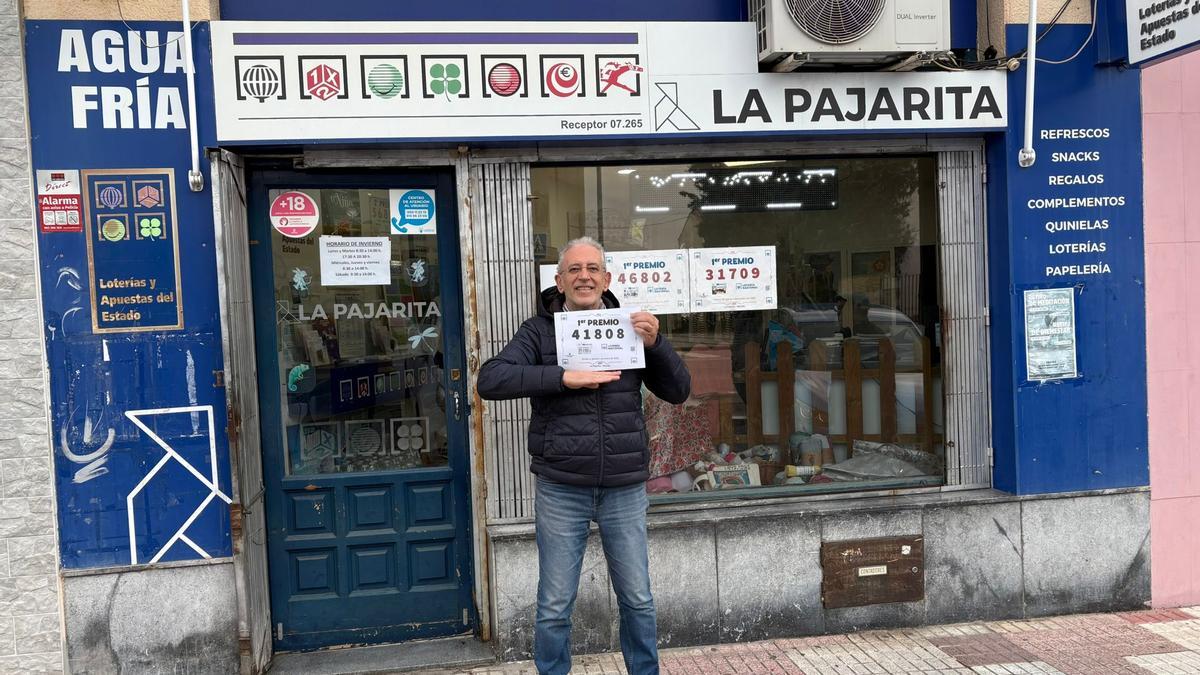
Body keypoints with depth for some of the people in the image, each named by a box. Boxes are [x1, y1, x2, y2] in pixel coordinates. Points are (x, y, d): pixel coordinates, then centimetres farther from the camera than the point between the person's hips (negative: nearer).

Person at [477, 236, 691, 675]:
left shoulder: (629, 327, 6)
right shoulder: (539, 331, 0)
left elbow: (678, 392, 5)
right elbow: (490, 380, -15)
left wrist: (655, 344, -12)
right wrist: (563, 377, -23)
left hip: (625, 490, 2)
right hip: (560, 490, -2)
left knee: (638, 599, 14)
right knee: (554, 607, 8)